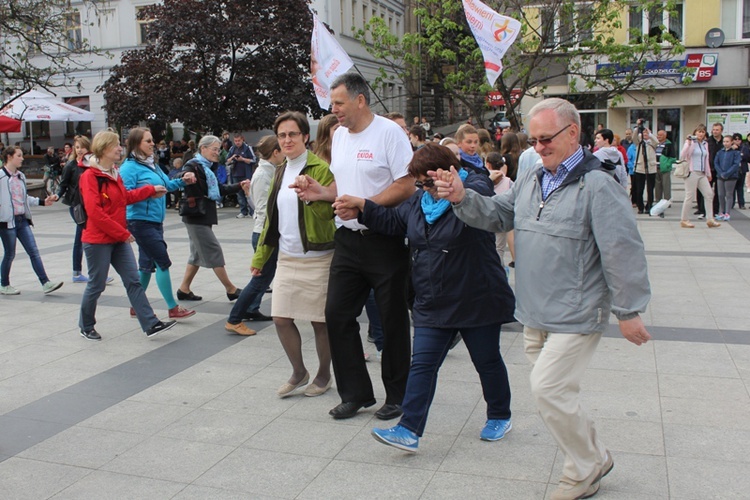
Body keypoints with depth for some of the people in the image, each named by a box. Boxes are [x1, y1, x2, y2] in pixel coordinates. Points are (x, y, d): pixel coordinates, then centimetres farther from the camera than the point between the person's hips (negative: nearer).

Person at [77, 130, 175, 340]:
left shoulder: (114, 173, 10)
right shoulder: (90, 176, -15)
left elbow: (125, 197, 22)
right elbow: (94, 212, -21)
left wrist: (151, 190, 20)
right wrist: (122, 233, -19)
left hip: (119, 239, 8)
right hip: (98, 240, -8)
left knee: (133, 281, 3)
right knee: (96, 285, 4)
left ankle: (151, 324, 3)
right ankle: (86, 327, 24)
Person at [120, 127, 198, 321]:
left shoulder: (152, 164, 14)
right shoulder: (129, 167, -11)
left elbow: (167, 184, 20)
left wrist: (183, 181, 5)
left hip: (155, 221, 9)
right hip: (141, 222, -9)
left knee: (147, 264, 14)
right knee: (163, 262, -7)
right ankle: (173, 308, 1)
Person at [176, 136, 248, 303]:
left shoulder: (206, 168, 16)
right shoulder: (192, 167, -13)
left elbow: (220, 189, 15)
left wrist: (239, 186, 7)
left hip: (204, 216, 10)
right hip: (196, 217, -10)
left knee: (199, 253, 14)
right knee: (214, 251, -4)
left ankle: (184, 290, 21)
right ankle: (231, 289, 3)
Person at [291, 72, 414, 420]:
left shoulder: (389, 132, -10)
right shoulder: (339, 135, 13)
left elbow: (406, 186, -16)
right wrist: (320, 192, 1)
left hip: (385, 241, -7)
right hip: (348, 241, 7)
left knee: (392, 320, 5)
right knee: (337, 315, 5)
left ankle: (397, 396, 22)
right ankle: (356, 393, 20)